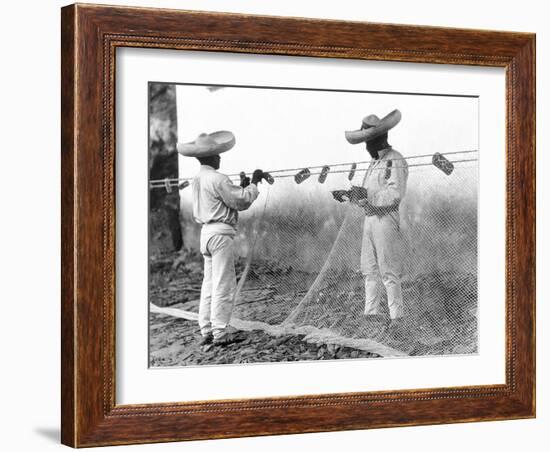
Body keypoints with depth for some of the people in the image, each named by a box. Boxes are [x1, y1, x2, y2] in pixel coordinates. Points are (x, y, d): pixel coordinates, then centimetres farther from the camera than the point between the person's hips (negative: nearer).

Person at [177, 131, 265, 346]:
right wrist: (253, 184, 0)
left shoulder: (198, 180, 13)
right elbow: (242, 202, -12)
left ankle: (207, 330, 14)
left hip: (206, 232, 9)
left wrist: (241, 187, 18)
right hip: (220, 233, -9)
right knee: (223, 284, -5)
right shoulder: (218, 179, -14)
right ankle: (220, 332, -3)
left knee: (209, 283, 11)